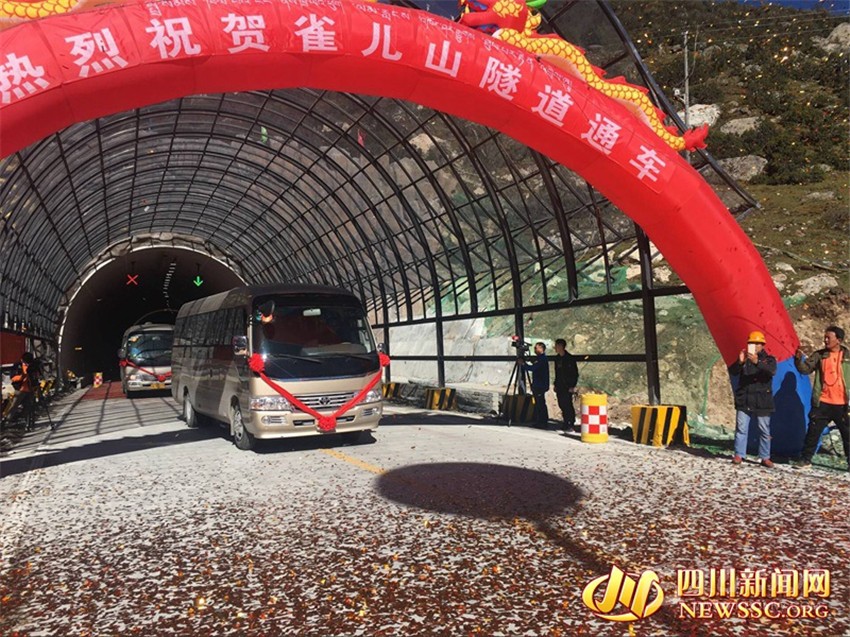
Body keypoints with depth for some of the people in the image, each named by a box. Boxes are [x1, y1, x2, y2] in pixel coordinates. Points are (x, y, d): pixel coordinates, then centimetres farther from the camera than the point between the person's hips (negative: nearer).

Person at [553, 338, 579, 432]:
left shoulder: (570, 358, -9)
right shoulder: (557, 358, 13)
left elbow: (575, 373, -9)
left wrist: (573, 386, -15)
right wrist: (555, 384, 14)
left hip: (568, 386, -7)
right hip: (560, 386, 7)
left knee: (567, 405, -10)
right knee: (562, 405, 7)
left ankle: (569, 424, -6)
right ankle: (570, 424, 16)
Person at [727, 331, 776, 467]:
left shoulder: (769, 359, 7)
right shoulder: (744, 359, 12)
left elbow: (771, 371, -16)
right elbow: (732, 372, -2)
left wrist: (757, 362, -34)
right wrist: (739, 362, -22)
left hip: (762, 401, -1)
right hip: (744, 400, 1)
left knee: (764, 430, 3)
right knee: (741, 428, 0)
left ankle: (765, 457, 9)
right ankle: (739, 455, 4)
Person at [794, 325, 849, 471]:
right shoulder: (819, 355, 3)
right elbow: (805, 369, -3)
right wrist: (799, 359, -22)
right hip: (822, 403, 1)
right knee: (813, 431, 4)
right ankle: (805, 459, 13)